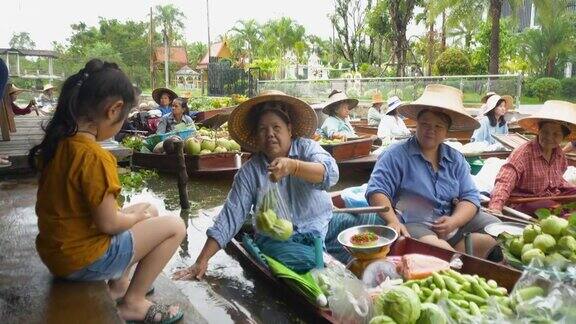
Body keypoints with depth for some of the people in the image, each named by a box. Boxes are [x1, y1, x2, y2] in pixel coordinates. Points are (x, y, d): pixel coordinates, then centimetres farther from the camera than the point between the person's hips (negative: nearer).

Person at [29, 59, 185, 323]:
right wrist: (137, 216, -1)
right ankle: (133, 303, 5)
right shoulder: (94, 156, -27)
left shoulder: (58, 142, 0)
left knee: (149, 210, 20)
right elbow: (108, 224, -22)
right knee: (174, 226, -3)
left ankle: (119, 284, 21)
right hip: (81, 259, -9)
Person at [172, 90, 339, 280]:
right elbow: (231, 216, -4)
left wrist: (292, 166, -40)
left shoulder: (305, 147, -1)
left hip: (323, 226, 2)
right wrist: (202, 261, -11)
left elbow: (330, 173, -20)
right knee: (310, 261, -30)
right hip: (278, 239, -1)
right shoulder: (249, 172, -1)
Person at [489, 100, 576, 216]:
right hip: (526, 202, -8)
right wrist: (495, 208, -45)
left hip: (554, 198, 8)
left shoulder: (559, 154, 6)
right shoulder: (523, 153, -18)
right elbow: (504, 182, -30)